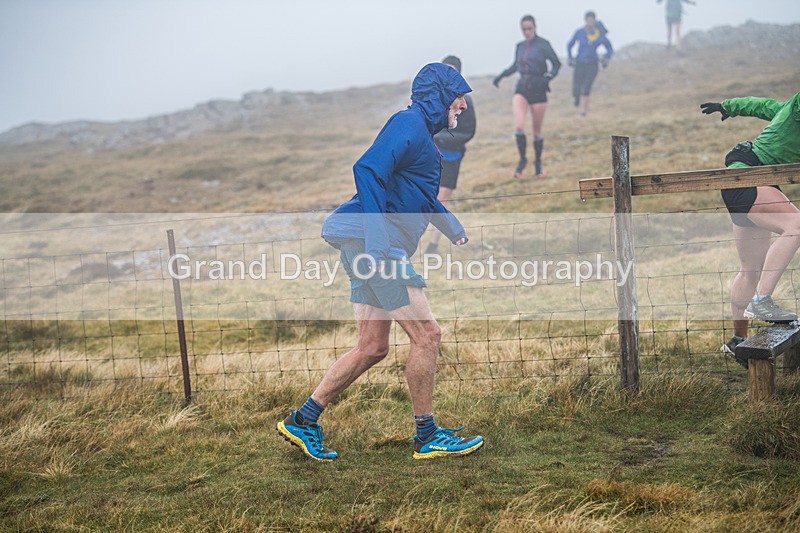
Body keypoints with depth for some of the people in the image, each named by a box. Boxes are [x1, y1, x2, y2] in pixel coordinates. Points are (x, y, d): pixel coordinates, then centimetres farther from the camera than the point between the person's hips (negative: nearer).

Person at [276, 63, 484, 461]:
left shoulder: (422, 134, 24)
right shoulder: (409, 124, -9)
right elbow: (368, 170, -24)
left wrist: (454, 230, 32)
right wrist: (376, 244, -31)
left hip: (370, 248, 11)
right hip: (372, 244, -11)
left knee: (373, 347, 11)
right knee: (426, 335, -6)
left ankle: (302, 420, 18)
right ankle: (427, 436, 5)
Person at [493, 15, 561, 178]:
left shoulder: (543, 45, -5)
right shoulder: (520, 46, 9)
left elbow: (556, 64, -3)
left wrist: (548, 77, -20)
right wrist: (501, 75, 16)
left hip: (538, 90, -3)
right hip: (522, 89, 3)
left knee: (537, 131, 6)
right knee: (519, 126, -16)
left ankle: (538, 162, 24)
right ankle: (522, 160, 2)